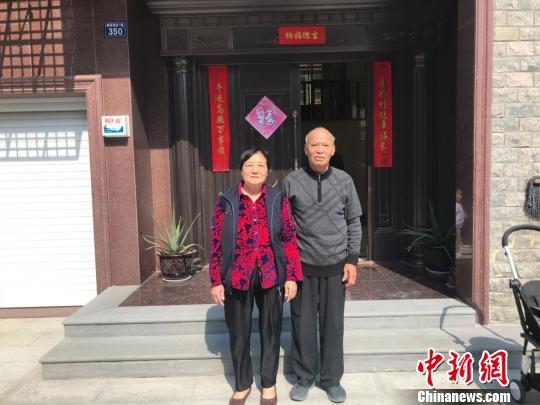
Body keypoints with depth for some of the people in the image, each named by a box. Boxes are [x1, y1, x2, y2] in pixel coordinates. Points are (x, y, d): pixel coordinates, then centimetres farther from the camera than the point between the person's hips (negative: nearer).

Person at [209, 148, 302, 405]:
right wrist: (216, 281, -2)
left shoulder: (278, 199, 2)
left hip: (271, 276, 0)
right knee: (239, 333, 11)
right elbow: (216, 243, 1)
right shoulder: (226, 201, 0)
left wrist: (291, 276, -4)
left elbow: (289, 239, 1)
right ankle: (242, 384, 33)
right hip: (237, 277, 0)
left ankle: (269, 384, 33)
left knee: (270, 331, 13)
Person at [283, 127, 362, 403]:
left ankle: (331, 379, 27)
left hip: (335, 266, 1)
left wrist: (352, 260, -1)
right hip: (302, 266, -1)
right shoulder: (291, 182, -4)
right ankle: (303, 378, 27)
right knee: (303, 324, 9)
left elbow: (354, 222, 5)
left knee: (333, 324, 10)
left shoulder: (344, 181, 0)